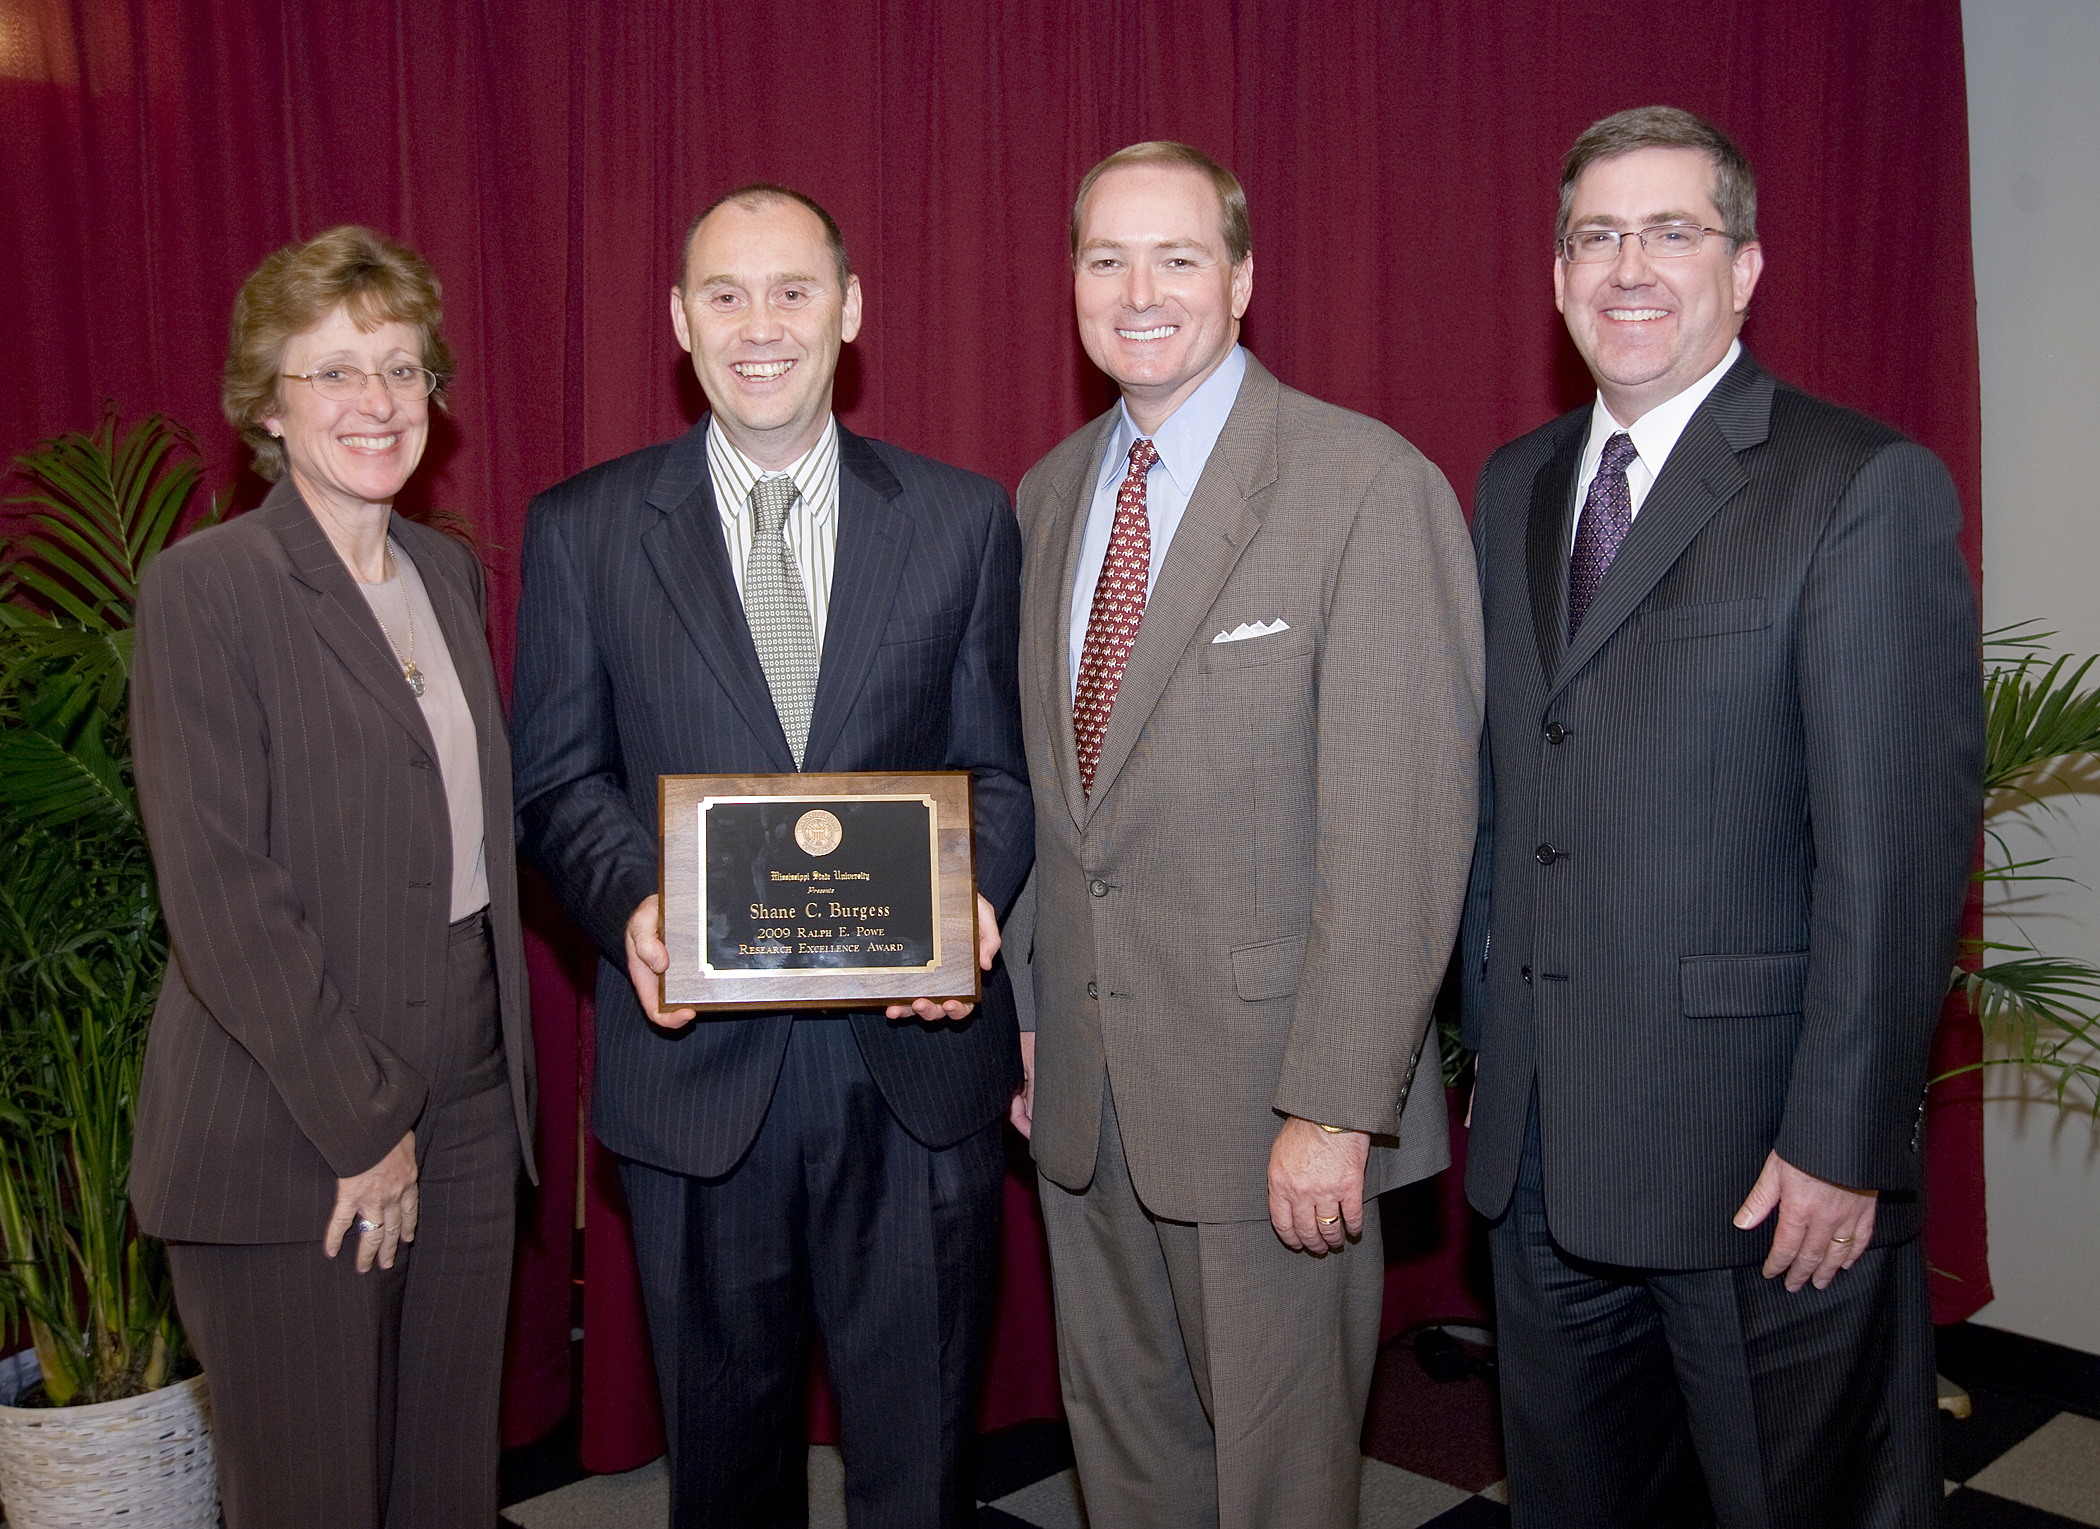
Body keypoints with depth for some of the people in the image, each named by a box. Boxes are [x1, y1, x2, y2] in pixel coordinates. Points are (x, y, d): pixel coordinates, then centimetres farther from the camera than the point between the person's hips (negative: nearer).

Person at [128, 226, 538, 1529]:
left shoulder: (451, 574, 11)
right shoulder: (204, 588, -9)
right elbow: (216, 887, -14)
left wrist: (500, 1074, 6)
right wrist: (362, 1120, -13)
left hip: (469, 1115, 6)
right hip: (287, 1141, -5)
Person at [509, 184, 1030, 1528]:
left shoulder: (965, 520, 4)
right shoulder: (581, 530, 3)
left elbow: (1000, 770, 5)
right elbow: (557, 780, 3)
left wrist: (972, 899, -15)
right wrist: (631, 903, -16)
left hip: (916, 1050, 0)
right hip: (694, 1054, 0)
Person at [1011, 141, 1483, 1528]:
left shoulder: (1371, 488, -14)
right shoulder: (1048, 495, 9)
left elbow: (1399, 826, -18)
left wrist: (1338, 1107, -20)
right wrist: (1026, 1014, 11)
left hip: (1268, 1093, -6)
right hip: (1083, 1095, 6)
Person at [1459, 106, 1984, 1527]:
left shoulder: (1869, 487, -11)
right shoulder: (1514, 486, 10)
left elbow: (1902, 849, -15)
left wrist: (1844, 1144, -17)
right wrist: (1493, 1043, 11)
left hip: (1766, 1148, -6)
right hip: (1541, 1143, 6)